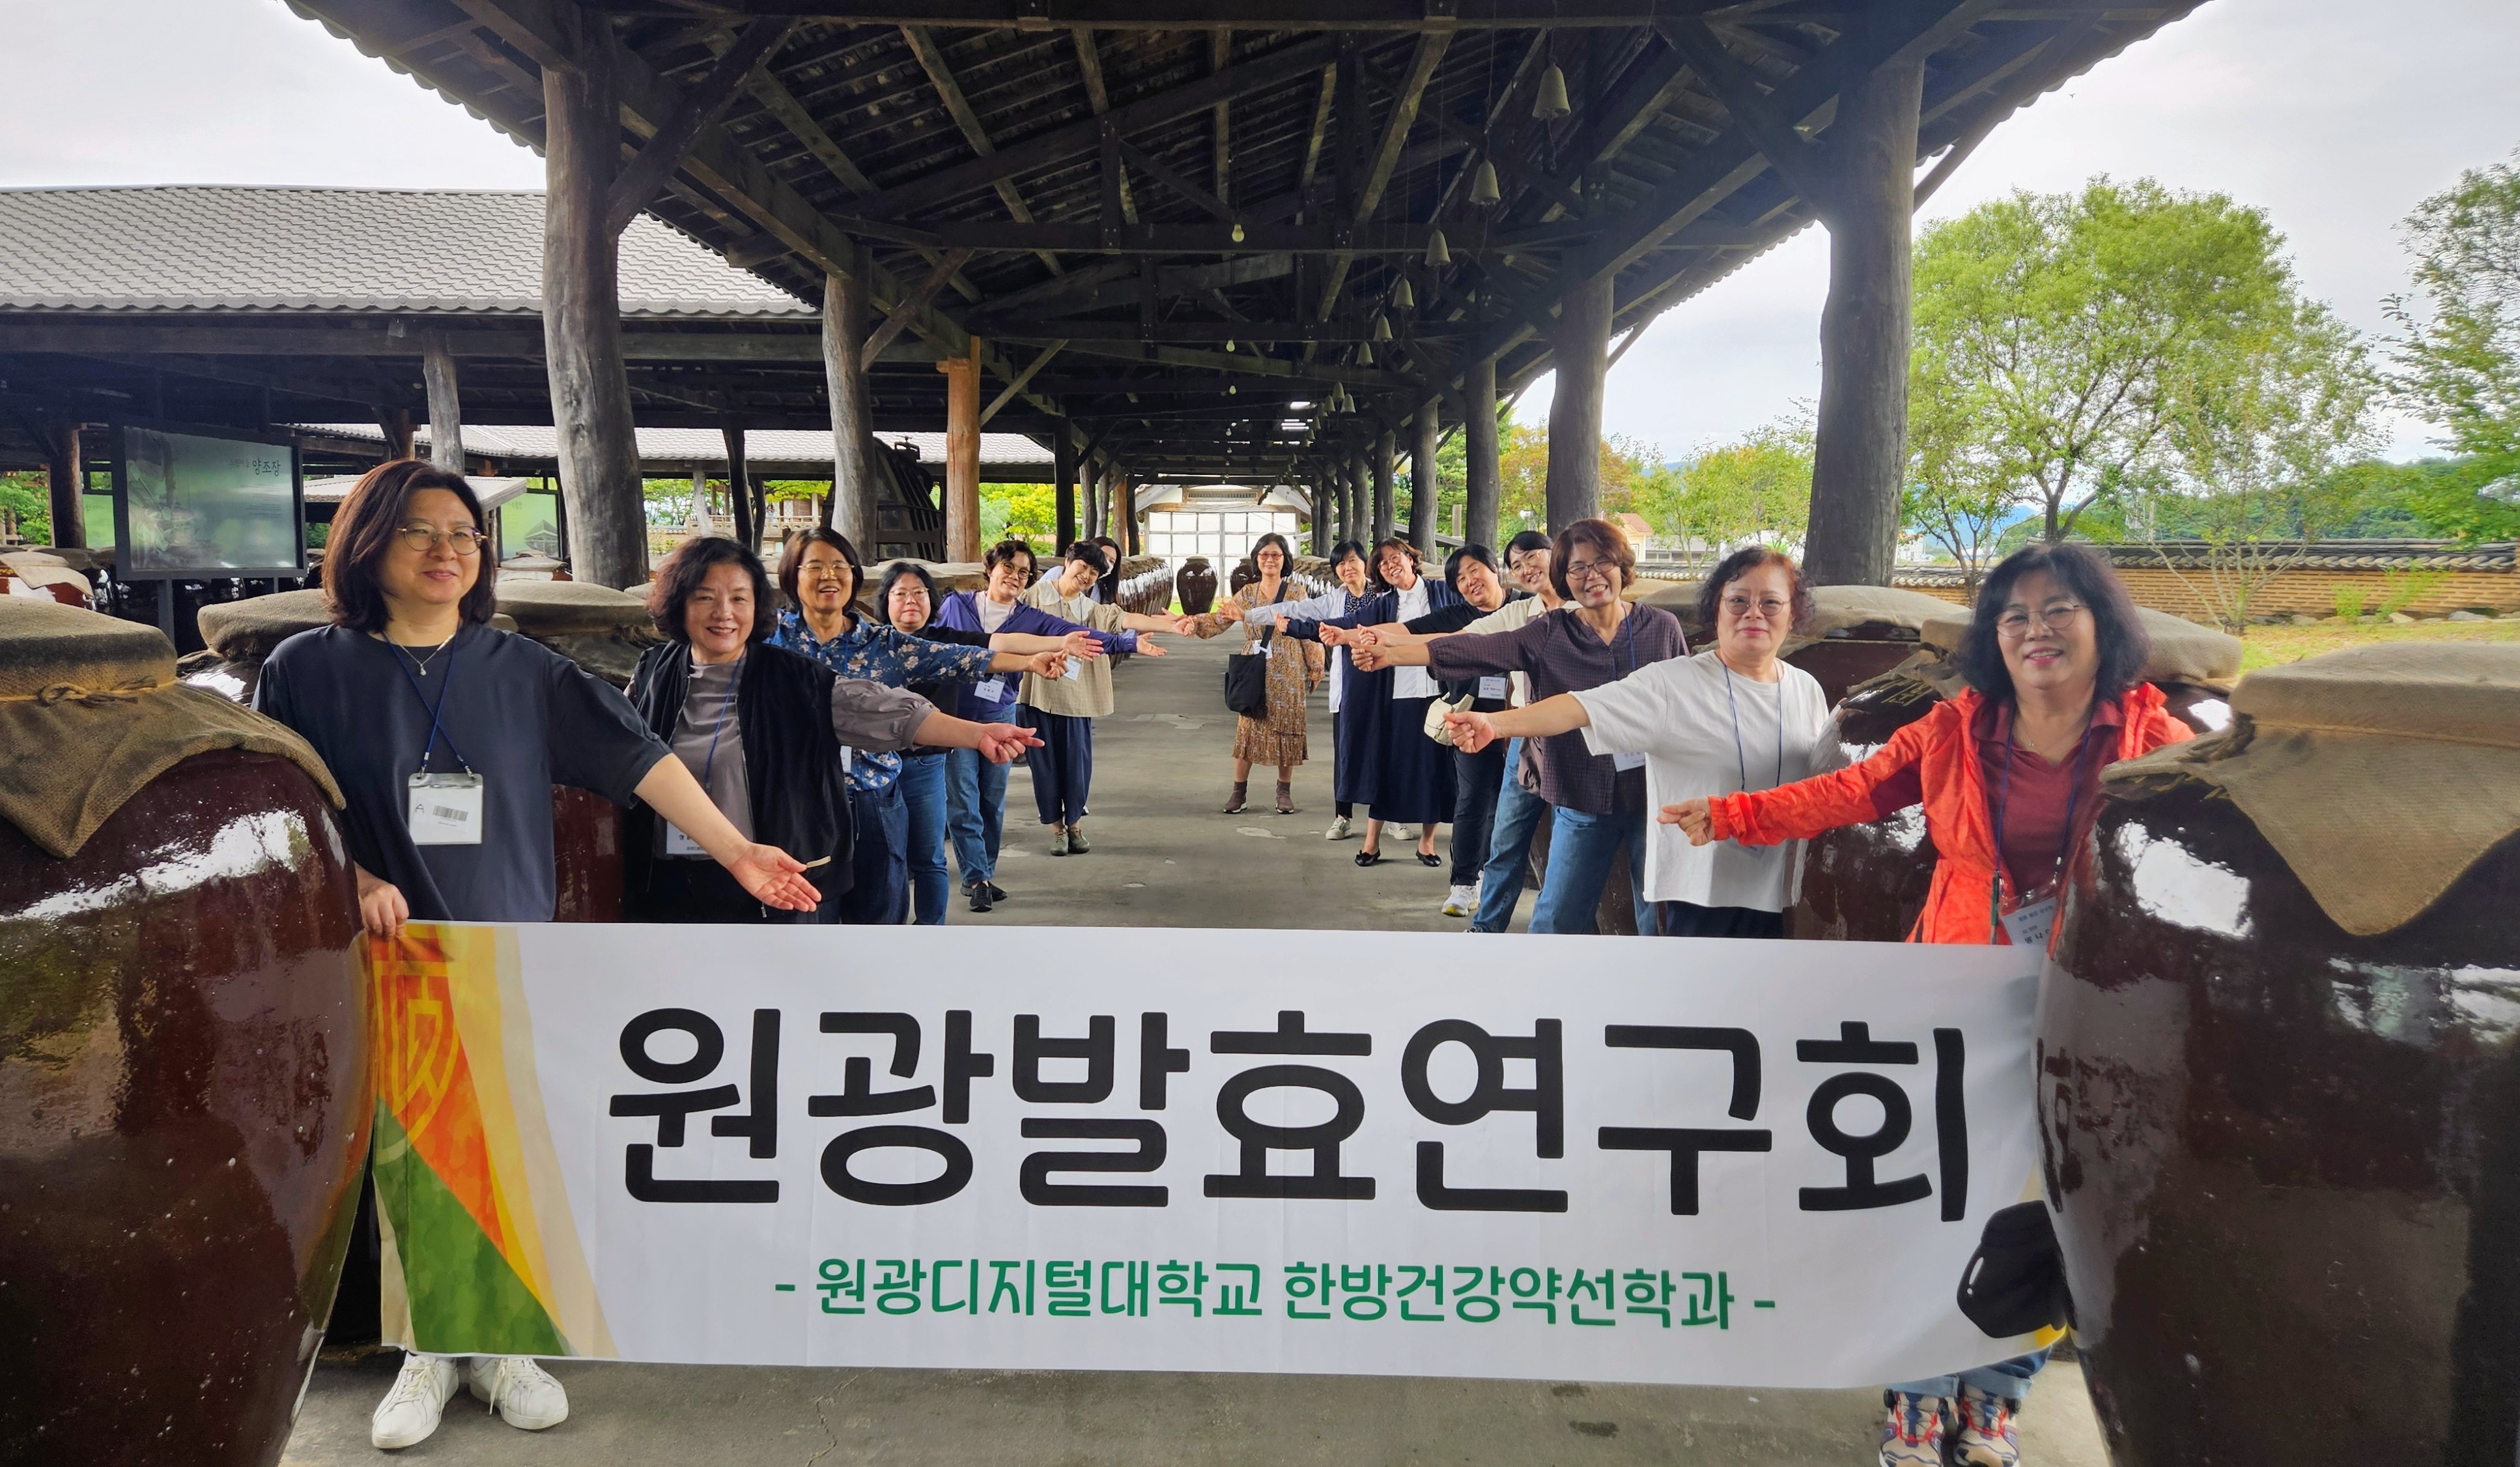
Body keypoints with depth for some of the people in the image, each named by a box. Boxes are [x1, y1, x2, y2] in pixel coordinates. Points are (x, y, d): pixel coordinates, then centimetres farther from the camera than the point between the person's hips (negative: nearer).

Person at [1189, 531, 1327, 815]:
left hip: (1288, 675, -1)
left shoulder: (1296, 593, 0)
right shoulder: (1246, 594, 6)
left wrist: (1315, 669, 0)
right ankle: (1239, 791, 9)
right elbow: (1218, 620, 1)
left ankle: (1284, 791, 16)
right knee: (1248, 728, 1)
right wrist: (1194, 622, -18)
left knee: (1286, 730, 4)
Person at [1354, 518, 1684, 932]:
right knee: (1558, 918, 8)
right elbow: (1473, 650, -10)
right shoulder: (1548, 634, -2)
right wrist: (1391, 654, -20)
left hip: (1656, 795, 0)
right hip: (1583, 800, 0)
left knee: (1661, 916, 9)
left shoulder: (1662, 626, 0)